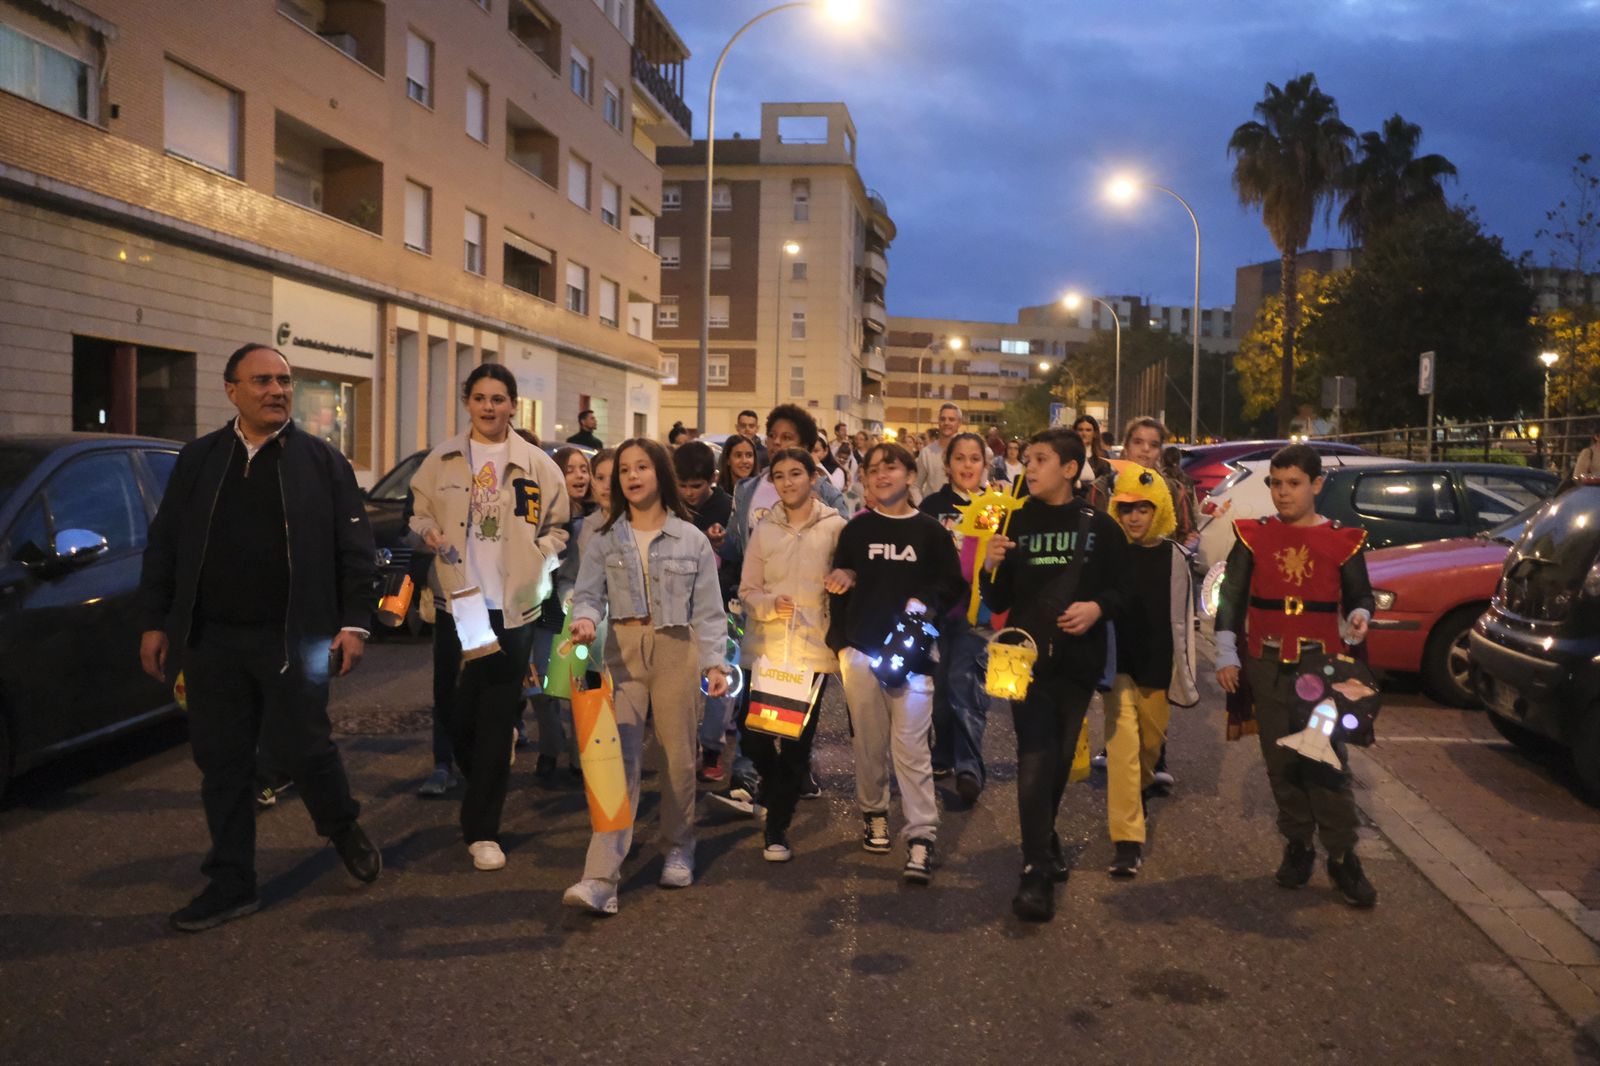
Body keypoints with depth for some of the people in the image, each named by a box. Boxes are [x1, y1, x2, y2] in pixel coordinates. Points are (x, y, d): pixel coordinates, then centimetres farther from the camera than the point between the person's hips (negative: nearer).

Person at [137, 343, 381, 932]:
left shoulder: (322, 461, 1)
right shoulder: (197, 459, 9)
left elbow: (355, 548, -1)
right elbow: (163, 546, 11)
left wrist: (354, 622, -7)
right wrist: (154, 623, 7)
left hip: (294, 638, -3)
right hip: (213, 640, 3)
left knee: (298, 747, -2)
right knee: (221, 763, 8)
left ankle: (345, 830, 28)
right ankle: (231, 884, 20)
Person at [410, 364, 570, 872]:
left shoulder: (536, 464, 2)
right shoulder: (442, 459, 7)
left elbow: (557, 525, 10)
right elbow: (420, 513, 15)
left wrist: (540, 560, -6)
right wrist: (429, 533, -6)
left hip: (512, 606, -2)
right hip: (456, 602, 2)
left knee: (497, 718, -1)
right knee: (459, 711, 8)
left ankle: (482, 828, 6)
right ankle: (484, 798, 36)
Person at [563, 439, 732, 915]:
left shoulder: (691, 538, 3)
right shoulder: (605, 539, 6)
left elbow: (708, 609, 3)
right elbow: (588, 594, 1)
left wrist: (714, 662, -4)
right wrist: (584, 618, -21)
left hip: (678, 649, 0)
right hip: (623, 649, 0)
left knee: (678, 755, 8)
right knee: (618, 756, -8)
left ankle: (678, 850, 31)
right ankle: (602, 877, -12)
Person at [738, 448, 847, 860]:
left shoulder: (835, 527, -2)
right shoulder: (764, 529, 5)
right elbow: (747, 590, 6)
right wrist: (770, 604, -13)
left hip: (812, 647, -2)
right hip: (766, 646, 2)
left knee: (797, 741, -1)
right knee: (755, 736, 0)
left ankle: (776, 827, 16)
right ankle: (774, 791, 33)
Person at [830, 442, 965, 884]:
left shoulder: (931, 531, 4)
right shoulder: (857, 529, 8)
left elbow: (953, 584, 6)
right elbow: (838, 580, 15)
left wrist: (925, 602, -9)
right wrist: (840, 578, -4)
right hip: (861, 647, 2)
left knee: (911, 746, -7)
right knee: (869, 740, 8)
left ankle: (921, 838, -5)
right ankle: (874, 813, 27)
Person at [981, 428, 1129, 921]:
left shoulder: (1098, 526, 0)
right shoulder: (1017, 523, 2)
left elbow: (1122, 588, 4)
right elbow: (998, 602, 5)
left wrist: (1098, 607, -15)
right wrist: (991, 568, -15)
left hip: (1077, 661, 1)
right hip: (1028, 658, -1)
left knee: (1060, 760, 14)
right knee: (1035, 761, -10)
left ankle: (1044, 839, 39)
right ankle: (1036, 871, -8)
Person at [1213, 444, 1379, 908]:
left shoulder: (1342, 539, 3)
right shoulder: (1254, 536, 4)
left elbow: (1360, 594, 12)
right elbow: (1231, 599, 3)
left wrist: (1359, 617, -12)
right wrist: (1227, 656, -4)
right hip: (1267, 666, 2)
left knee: (1327, 762, -6)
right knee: (1282, 762, 8)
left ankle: (1342, 856, 5)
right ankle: (1298, 845, 21)